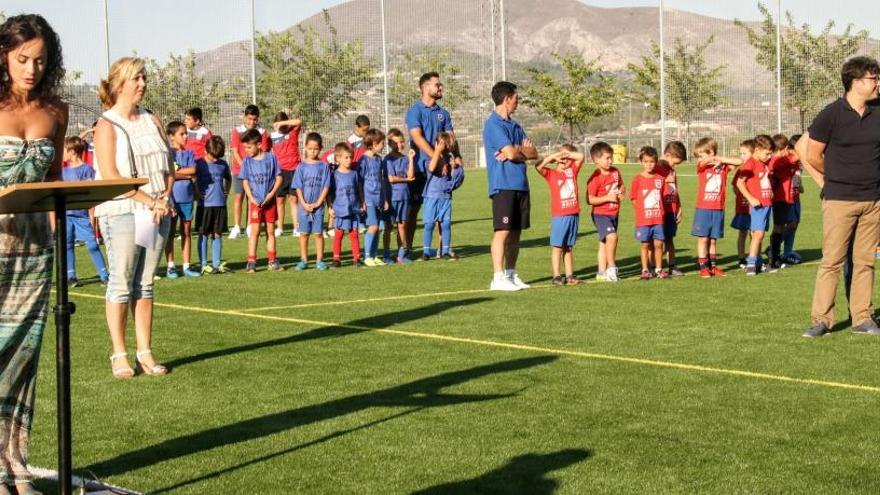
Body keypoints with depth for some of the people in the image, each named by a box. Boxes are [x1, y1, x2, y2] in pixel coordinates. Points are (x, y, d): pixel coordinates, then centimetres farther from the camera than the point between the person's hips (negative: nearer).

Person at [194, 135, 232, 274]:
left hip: (220, 204, 4)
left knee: (217, 234, 8)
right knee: (204, 235, 2)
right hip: (205, 204, -4)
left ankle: (217, 263, 14)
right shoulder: (199, 164, -5)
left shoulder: (223, 164, 7)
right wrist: (197, 194, -7)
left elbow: (228, 179, 24)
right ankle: (203, 265, 6)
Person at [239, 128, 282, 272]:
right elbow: (245, 181, 2)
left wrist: (272, 193, -11)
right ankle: (251, 262, -2)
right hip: (255, 201, 0)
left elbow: (279, 178, 0)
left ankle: (272, 261, 16)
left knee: (271, 231, 8)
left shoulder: (270, 157, -3)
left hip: (270, 200, 0)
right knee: (254, 231, -4)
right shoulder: (247, 160, 0)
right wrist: (251, 198, -9)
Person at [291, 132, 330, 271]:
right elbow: (298, 188, 0)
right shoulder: (301, 167, 2)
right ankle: (303, 260, 12)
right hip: (303, 206, 1)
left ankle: (319, 260, 9)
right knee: (304, 234, 6)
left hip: (318, 207, -1)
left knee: (318, 233, 2)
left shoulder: (324, 167, 0)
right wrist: (304, 204, -10)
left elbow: (326, 187, -3)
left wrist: (317, 203, -11)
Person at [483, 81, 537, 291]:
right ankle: (498, 278, -7)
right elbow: (511, 152, -18)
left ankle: (511, 274, 17)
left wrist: (516, 151, -8)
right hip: (503, 185, -8)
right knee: (503, 231, -8)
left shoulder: (515, 125, 18)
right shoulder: (494, 124, -9)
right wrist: (522, 150, 4)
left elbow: (533, 153, 11)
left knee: (516, 232, 10)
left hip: (520, 185, 8)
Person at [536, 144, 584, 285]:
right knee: (557, 246, -1)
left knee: (568, 247, 11)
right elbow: (539, 166, -15)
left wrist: (567, 154, 2)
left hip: (574, 214, 4)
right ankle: (556, 276, 1)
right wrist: (553, 156, -10)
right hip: (559, 215, -4)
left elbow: (581, 156, 6)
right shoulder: (551, 174, 1)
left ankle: (569, 276, 12)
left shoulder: (572, 171, 12)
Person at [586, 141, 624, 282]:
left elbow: (622, 186, 21)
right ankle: (611, 268, -11)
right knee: (612, 236, -22)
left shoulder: (615, 172, 4)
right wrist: (607, 197, -22)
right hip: (601, 214, -7)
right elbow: (590, 199, -18)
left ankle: (602, 272, 19)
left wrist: (621, 193, -1)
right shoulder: (595, 178, -18)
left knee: (604, 242, 13)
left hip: (614, 213, 7)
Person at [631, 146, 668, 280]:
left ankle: (659, 269, 14)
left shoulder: (660, 178, 4)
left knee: (658, 244, 4)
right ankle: (645, 270, 12)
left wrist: (660, 211, 4)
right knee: (645, 244, 4)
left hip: (658, 218, 2)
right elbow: (634, 198, 0)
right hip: (643, 218, -2)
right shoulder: (638, 178, -3)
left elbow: (664, 196, 11)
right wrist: (641, 212, -3)